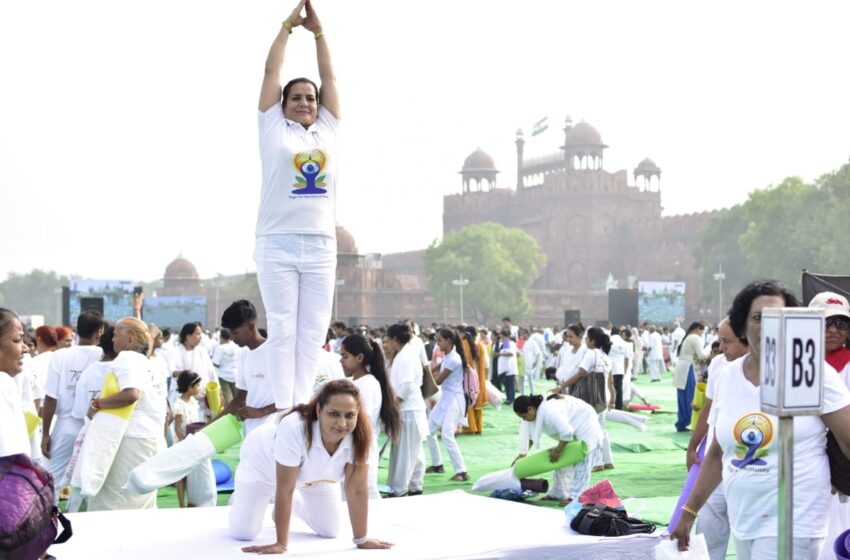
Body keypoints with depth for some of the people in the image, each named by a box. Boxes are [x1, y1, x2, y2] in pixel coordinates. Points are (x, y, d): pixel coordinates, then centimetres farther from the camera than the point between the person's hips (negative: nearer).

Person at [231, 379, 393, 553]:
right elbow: (285, 489, -39)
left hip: (315, 472, 4)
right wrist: (281, 544, -35)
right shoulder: (294, 429, -46)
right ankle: (241, 500, 26)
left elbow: (357, 489, -25)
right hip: (265, 462, -4)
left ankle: (296, 504, 35)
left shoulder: (361, 436, -34)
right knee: (243, 533, -9)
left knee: (330, 531, 6)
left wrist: (362, 540, -22)